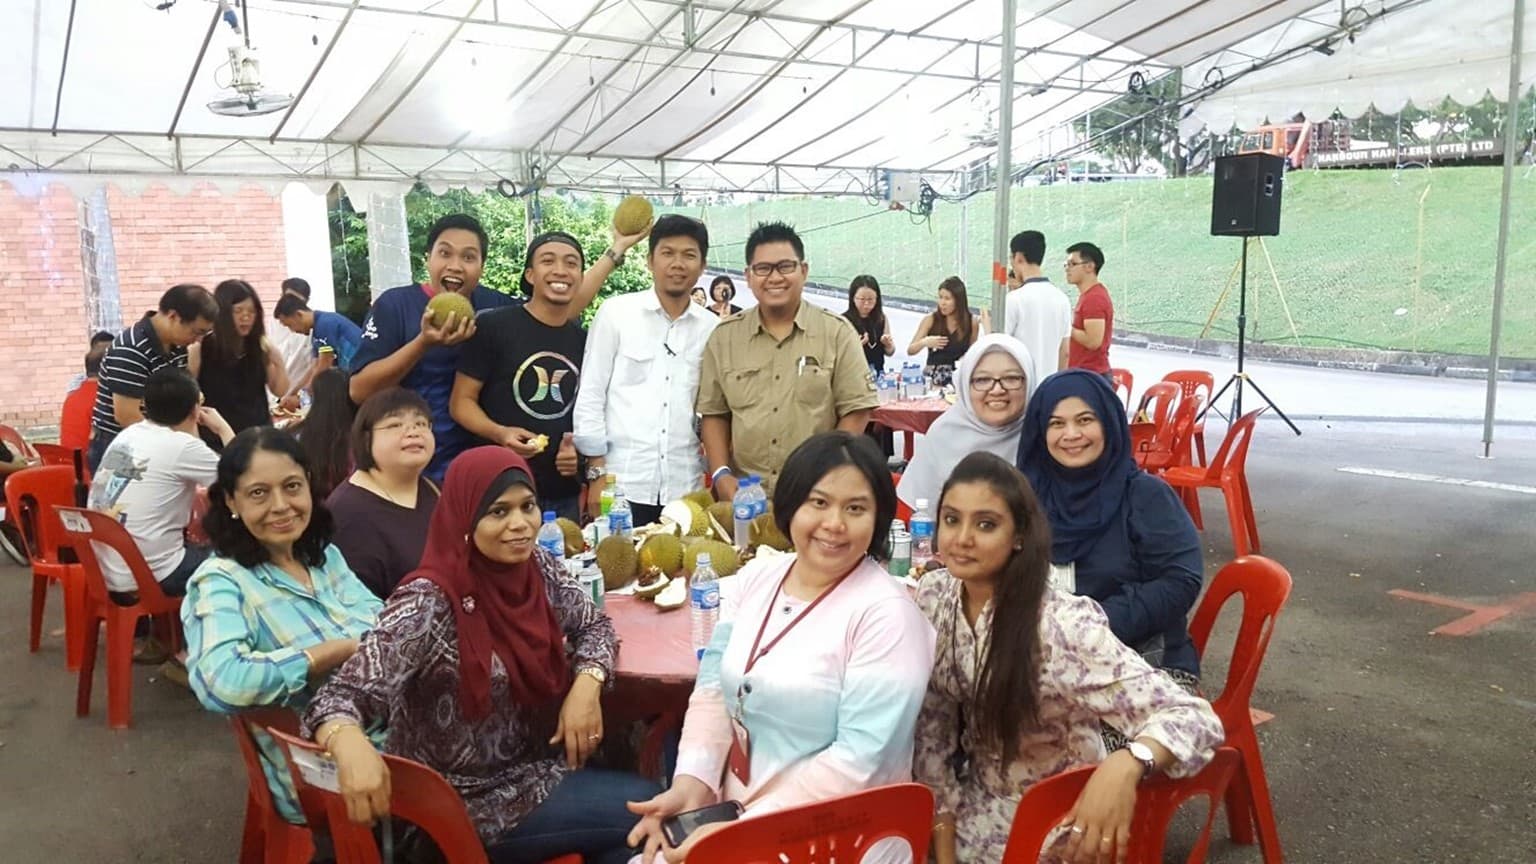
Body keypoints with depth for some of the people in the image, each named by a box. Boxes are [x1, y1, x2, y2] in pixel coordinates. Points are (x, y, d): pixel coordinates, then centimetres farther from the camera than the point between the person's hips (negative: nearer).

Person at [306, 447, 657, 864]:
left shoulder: (538, 567, -4)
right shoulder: (428, 603, -24)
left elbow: (592, 624, 10)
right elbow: (341, 695, -29)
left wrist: (586, 683, -10)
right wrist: (350, 744, -52)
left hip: (529, 767, 6)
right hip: (467, 801, -6)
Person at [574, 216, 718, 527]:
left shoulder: (712, 328, 7)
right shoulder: (615, 313, 1)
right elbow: (590, 396, 0)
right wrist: (598, 473, -4)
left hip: (685, 489, 2)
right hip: (623, 484, -2)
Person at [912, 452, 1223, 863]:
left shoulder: (1063, 626, -26)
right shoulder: (934, 595, -10)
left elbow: (1194, 718, -29)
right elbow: (931, 727, -3)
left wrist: (1125, 764, -48)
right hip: (975, 805, 4)